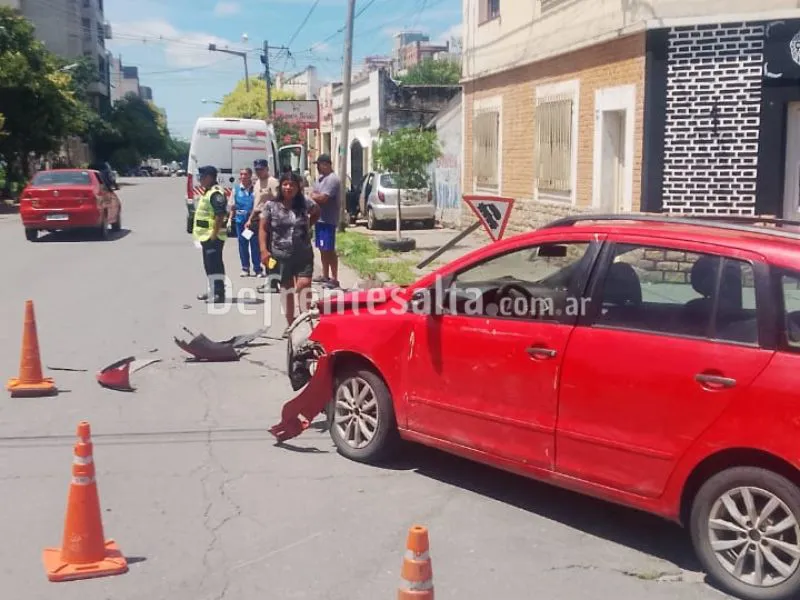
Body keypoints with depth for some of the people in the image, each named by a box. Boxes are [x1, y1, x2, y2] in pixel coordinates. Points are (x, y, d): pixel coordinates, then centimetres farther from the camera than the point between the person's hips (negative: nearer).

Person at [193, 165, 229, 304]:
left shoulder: (216, 193, -17)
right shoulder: (207, 192, 17)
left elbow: (220, 215, -24)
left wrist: (215, 233, -25)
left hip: (213, 236, -11)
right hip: (206, 235, 11)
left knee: (215, 264, -10)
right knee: (209, 264, 16)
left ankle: (219, 293, -10)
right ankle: (213, 291, 25)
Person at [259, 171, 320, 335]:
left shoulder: (305, 203, 0)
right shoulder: (271, 205, -2)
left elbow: (317, 212, 22)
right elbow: (263, 229, -1)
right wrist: (264, 250, -10)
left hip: (304, 254, 0)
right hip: (281, 255, 0)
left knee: (304, 285, -13)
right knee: (287, 289, 10)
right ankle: (290, 324, 21)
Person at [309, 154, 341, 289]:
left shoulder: (333, 179, -16)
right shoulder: (320, 178, 16)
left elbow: (322, 198, -23)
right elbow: (313, 194, 17)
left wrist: (313, 195, -4)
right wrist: (314, 195, -5)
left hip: (328, 220, -10)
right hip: (319, 218, 10)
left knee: (329, 250, -8)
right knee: (322, 249, 15)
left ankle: (334, 279, -6)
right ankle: (325, 276, 24)